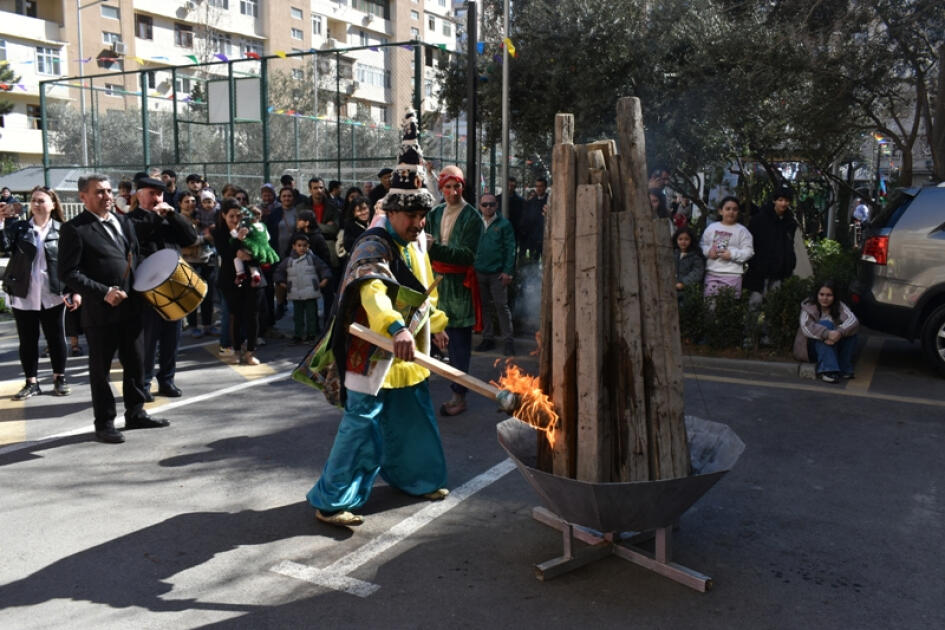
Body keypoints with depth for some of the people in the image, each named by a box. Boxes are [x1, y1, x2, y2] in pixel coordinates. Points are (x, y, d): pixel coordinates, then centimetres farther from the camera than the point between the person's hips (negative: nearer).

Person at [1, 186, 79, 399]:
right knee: (27, 340, 8)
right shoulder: (19, 227, 3)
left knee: (55, 337, 7)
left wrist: (76, 290, -8)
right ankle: (31, 382, 18)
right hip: (23, 295, 1)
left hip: (52, 295, -1)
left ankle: (59, 379, 20)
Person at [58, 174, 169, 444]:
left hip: (131, 307, 6)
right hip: (100, 311, -6)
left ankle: (135, 413, 31)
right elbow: (68, 274, -13)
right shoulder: (74, 229, -9)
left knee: (135, 363, 15)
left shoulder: (124, 222, 11)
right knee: (100, 369, 7)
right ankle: (104, 423, 19)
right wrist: (104, 292, -20)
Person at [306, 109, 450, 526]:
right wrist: (396, 327, -53)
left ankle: (415, 478, 39)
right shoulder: (374, 246, -19)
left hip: (407, 352, 9)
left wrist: (434, 324, 23)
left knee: (414, 417, 20)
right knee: (362, 423, -9)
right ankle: (331, 501, -2)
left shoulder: (415, 243, 10)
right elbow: (373, 290, -39)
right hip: (373, 351, -9)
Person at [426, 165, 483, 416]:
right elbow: (426, 243, 13)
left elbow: (467, 255, -14)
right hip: (438, 281, 5)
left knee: (459, 341, -3)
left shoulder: (472, 217, -6)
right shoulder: (435, 214, 11)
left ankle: (459, 395, 1)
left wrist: (436, 248, -24)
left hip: (460, 284, -4)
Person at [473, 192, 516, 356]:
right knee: (484, 306, 11)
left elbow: (510, 249, -5)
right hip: (479, 272, 4)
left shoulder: (504, 224, -2)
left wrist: (508, 271, -11)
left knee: (501, 306, -2)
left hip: (497, 273, -4)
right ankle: (488, 338, 21)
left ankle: (508, 340, 3)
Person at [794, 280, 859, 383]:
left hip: (834, 347, 3)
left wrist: (840, 332, -42)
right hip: (811, 347, -3)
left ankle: (844, 368, -18)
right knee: (826, 324, -28)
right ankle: (827, 370, -38)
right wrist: (827, 334, -44)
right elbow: (806, 327, -27)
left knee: (849, 330, -20)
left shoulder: (840, 307, -1)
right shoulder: (808, 307, -7)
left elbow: (854, 321, -20)